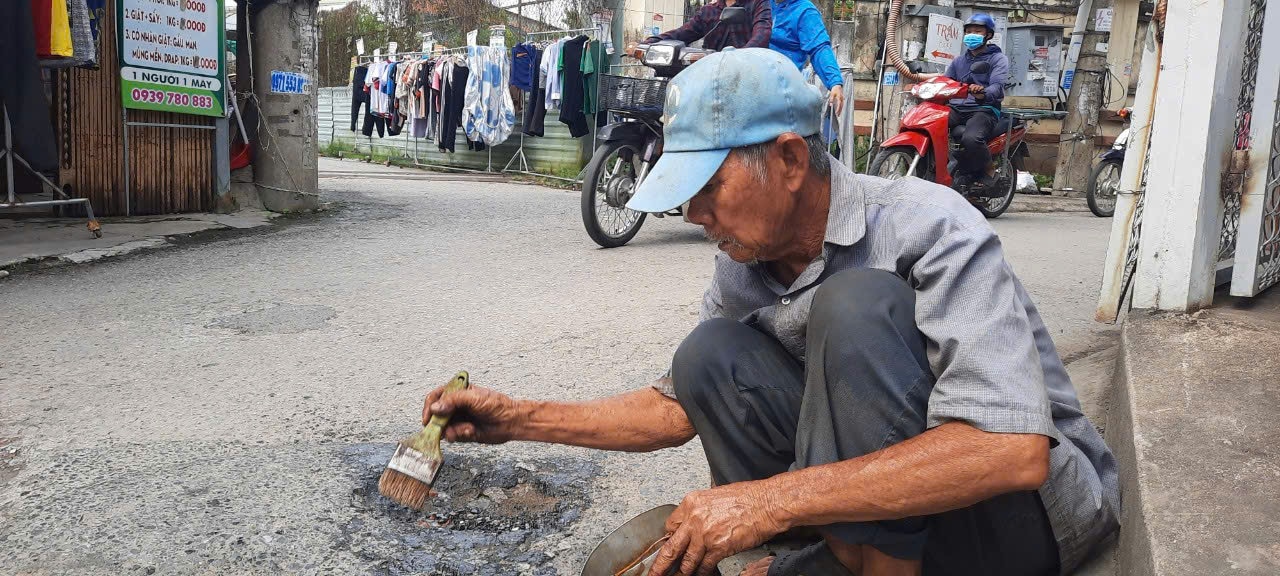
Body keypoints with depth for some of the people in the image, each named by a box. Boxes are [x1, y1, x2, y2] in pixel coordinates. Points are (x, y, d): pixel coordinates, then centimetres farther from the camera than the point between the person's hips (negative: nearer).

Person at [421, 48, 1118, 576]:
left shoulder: (927, 228, -23)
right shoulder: (742, 275, -2)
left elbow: (1013, 450, -35)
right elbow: (680, 407, 13)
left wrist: (771, 498, -36)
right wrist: (519, 419, 4)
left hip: (1034, 505, -6)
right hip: (885, 511, 6)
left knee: (857, 305, -29)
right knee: (711, 354, -11)